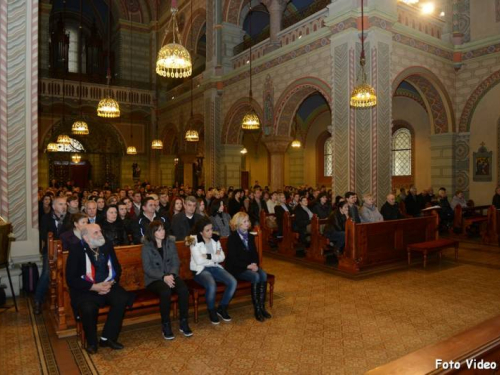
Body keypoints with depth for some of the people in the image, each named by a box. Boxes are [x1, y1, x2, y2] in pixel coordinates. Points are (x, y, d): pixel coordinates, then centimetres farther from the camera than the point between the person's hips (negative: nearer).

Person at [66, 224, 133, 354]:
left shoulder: (107, 246, 5)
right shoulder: (76, 250, -7)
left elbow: (117, 269, 12)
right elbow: (71, 279, -9)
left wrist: (111, 282, -8)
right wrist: (94, 287, -18)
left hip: (108, 285, 4)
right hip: (86, 289, -3)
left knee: (122, 299, -24)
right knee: (88, 309, -32)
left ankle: (107, 337, -8)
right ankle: (92, 342, -3)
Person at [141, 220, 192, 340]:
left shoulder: (170, 242, 5)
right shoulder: (146, 246, -5)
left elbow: (176, 262, 2)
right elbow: (147, 269, -11)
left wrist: (172, 275, -18)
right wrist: (163, 277, -24)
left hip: (170, 275, 3)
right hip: (154, 278, -3)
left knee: (184, 289, -27)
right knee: (165, 291, -35)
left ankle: (183, 323, -11)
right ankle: (166, 325, -17)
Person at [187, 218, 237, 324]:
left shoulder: (215, 239, 7)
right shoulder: (195, 241, -9)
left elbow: (222, 257, 2)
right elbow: (199, 260, -19)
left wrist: (208, 256, -12)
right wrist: (215, 257, -9)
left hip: (215, 267, 5)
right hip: (200, 270, -5)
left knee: (233, 282, -18)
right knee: (212, 286, -35)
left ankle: (222, 308, 4)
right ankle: (211, 311, -5)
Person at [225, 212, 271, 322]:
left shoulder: (250, 236, 12)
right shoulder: (232, 238, -7)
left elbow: (255, 253, 13)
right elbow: (232, 258, -13)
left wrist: (255, 264, -9)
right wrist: (248, 266, -20)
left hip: (250, 266, 6)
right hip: (236, 268, -6)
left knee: (263, 275, -23)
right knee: (255, 277, -30)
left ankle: (262, 306, -17)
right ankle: (257, 309, -20)